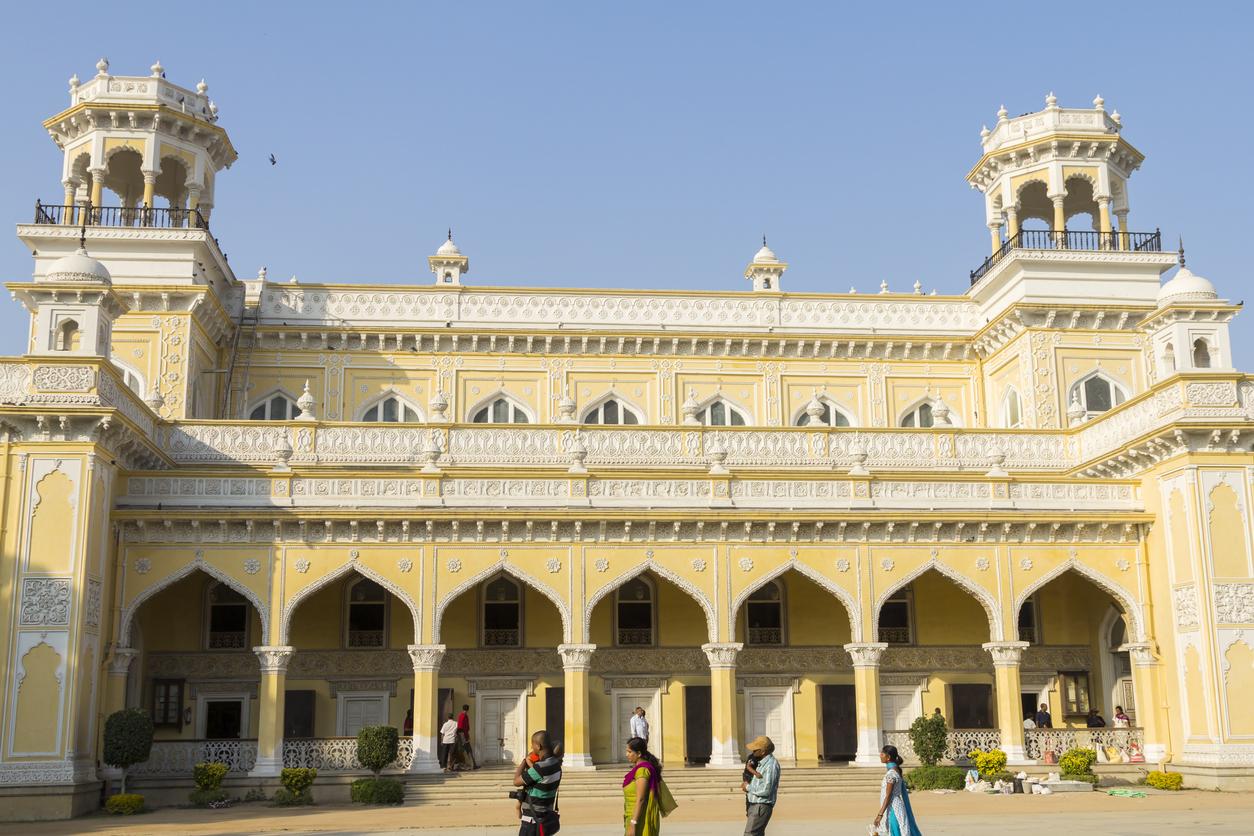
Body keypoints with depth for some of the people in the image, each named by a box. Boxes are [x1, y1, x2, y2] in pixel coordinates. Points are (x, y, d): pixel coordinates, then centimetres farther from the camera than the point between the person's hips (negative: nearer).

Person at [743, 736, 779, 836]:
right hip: (754, 805, 10)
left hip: (761, 807, -10)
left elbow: (765, 790, -23)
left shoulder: (771, 765, -17)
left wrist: (748, 788, -10)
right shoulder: (761, 763, 12)